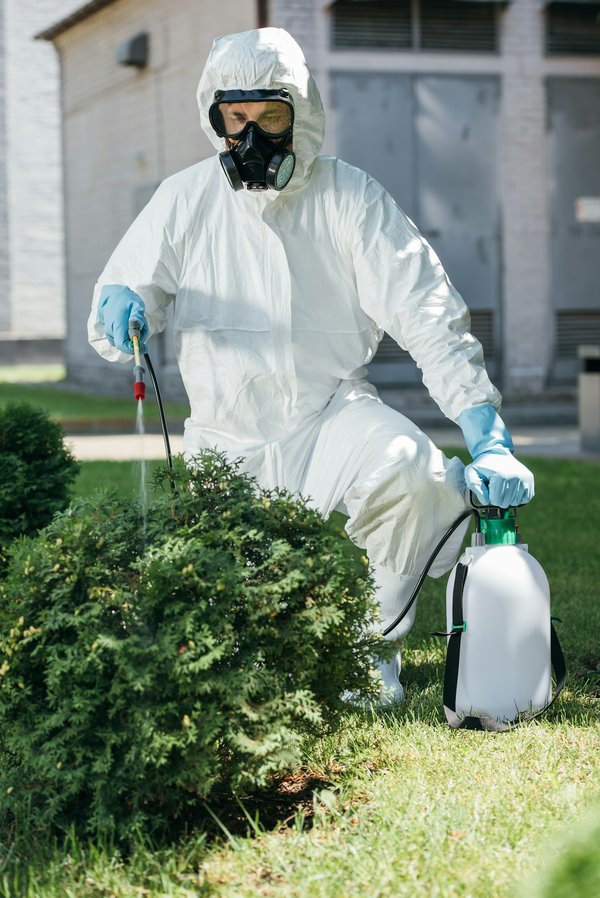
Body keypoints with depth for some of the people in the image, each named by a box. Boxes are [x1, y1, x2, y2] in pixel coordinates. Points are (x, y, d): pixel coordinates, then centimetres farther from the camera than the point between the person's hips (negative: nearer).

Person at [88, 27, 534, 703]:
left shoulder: (351, 198, -6)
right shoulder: (185, 200, -1)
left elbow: (429, 318, -11)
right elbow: (113, 311, 3)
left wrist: (489, 438, -22)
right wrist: (120, 310, -24)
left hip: (332, 413, -1)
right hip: (226, 437, 1)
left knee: (415, 474, -33)